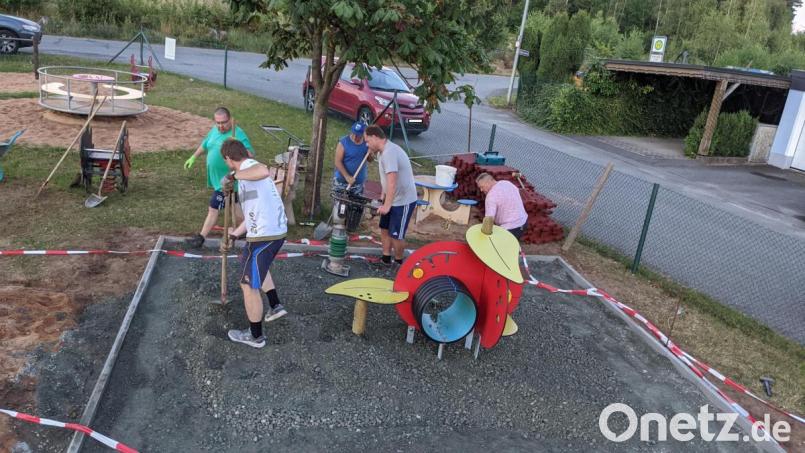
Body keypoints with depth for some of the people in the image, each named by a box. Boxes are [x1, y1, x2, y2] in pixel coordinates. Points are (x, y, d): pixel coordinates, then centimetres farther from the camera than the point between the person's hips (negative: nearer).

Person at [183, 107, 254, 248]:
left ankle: (201, 238, 11)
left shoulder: (238, 135, -24)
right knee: (232, 205, 21)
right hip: (217, 177, 9)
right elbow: (205, 144, 21)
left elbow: (250, 154, -35)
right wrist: (193, 157, 28)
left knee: (213, 208, -1)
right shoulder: (214, 130, 3)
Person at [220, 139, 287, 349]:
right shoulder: (250, 170, 20)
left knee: (249, 284, 6)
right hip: (277, 231, 10)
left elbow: (264, 171, -37)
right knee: (255, 264, 37)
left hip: (264, 235, -10)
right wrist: (236, 232, 39)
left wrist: (233, 175, -24)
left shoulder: (249, 166, -10)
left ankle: (255, 336, 20)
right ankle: (275, 305, 40)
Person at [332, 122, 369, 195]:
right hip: (341, 181, -4)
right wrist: (347, 177, -23)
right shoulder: (343, 142, -12)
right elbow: (338, 162, -14)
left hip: (358, 183, 4)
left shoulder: (366, 143, 1)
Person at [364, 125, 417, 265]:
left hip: (403, 202, -10)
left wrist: (387, 205, -31)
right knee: (384, 229, 15)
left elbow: (392, 182, -32)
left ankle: (398, 262, 19)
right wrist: (383, 197, 14)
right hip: (392, 199, 10)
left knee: (396, 235, 0)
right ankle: (386, 259, 27)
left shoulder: (389, 153, -26)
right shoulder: (383, 151, 7)